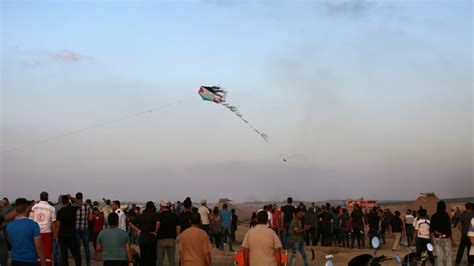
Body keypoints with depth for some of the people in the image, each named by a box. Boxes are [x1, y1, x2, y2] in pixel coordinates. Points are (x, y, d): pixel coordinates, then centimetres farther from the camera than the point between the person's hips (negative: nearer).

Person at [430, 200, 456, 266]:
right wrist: (452, 241, -7)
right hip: (445, 238, -4)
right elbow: (448, 229, -14)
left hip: (436, 238, 4)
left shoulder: (433, 216, -1)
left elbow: (431, 229, -1)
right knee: (448, 256, 7)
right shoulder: (446, 216, -13)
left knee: (439, 256, 10)